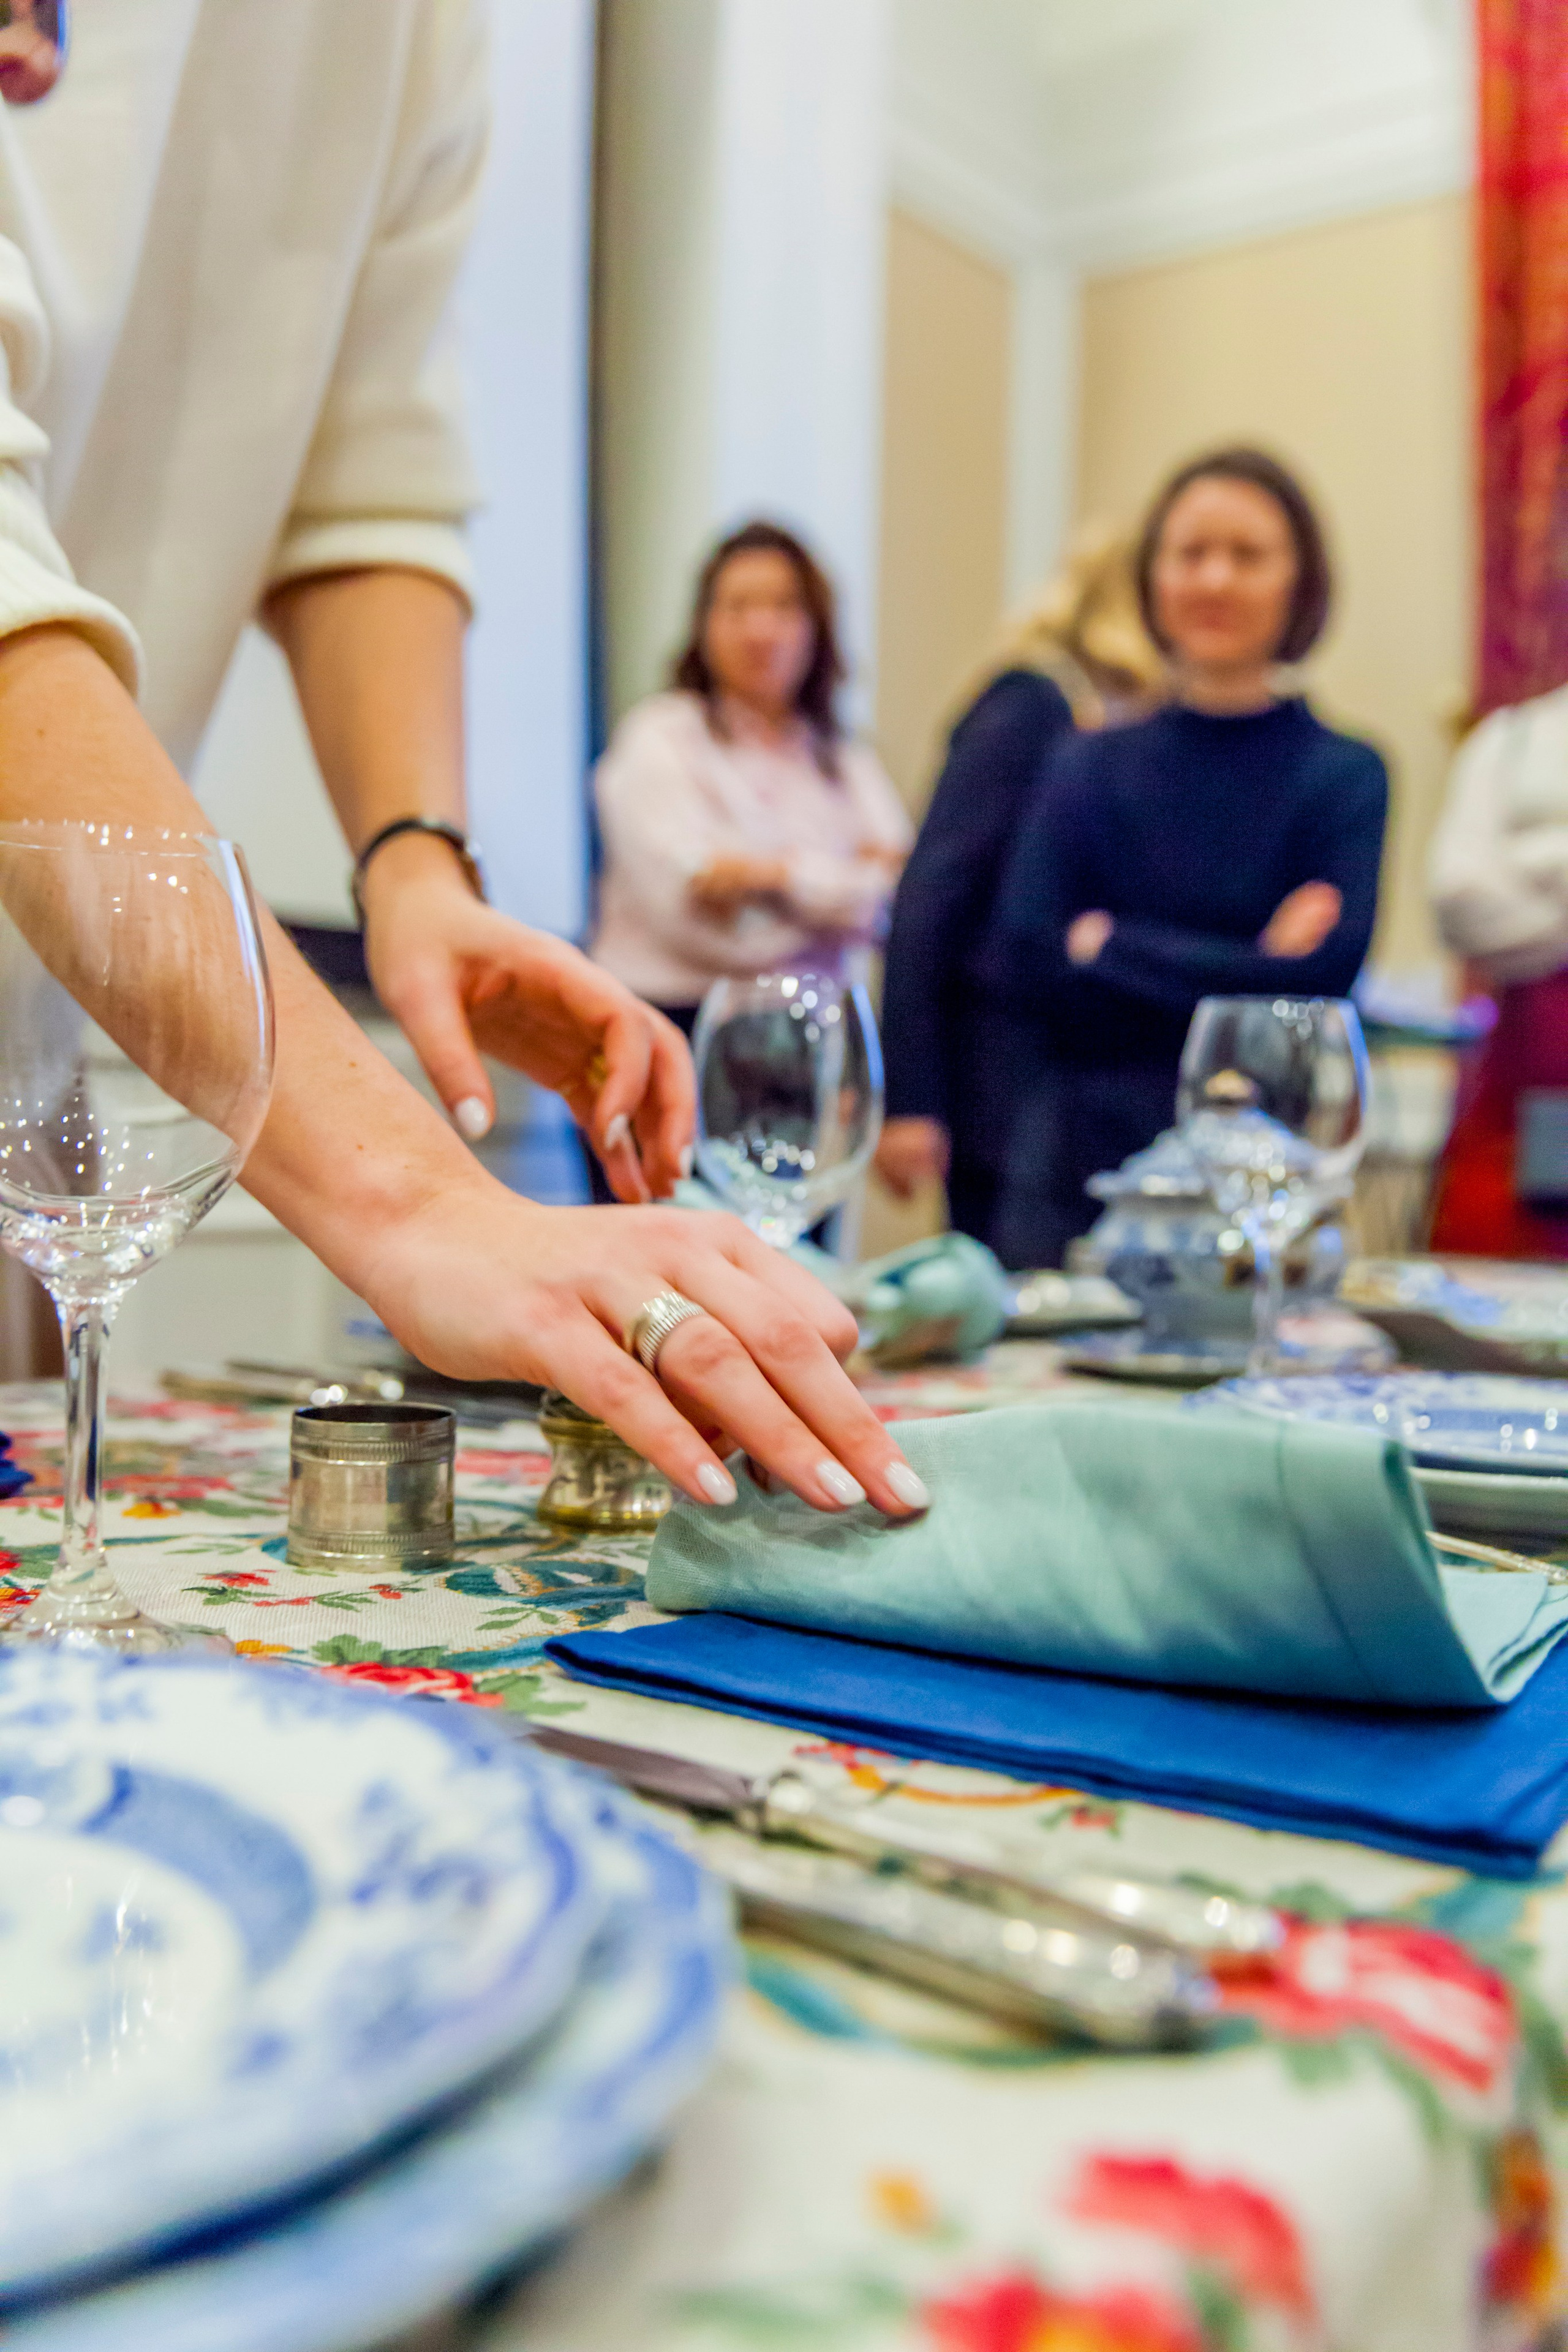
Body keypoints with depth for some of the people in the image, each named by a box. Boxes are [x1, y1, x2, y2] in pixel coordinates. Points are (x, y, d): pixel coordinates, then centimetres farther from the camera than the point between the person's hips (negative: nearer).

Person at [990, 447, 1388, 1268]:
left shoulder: (1345, 776, 1)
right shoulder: (1090, 768, 7)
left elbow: (1324, 972, -11)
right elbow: (1024, 960, -4)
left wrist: (1109, 946, -7)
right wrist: (1244, 970, -9)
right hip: (1075, 1171, 2)